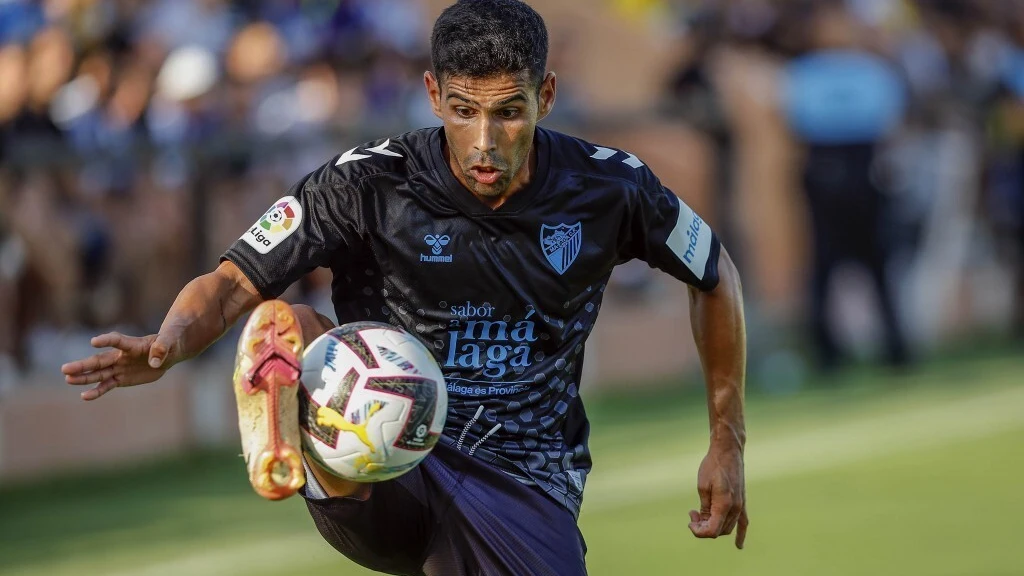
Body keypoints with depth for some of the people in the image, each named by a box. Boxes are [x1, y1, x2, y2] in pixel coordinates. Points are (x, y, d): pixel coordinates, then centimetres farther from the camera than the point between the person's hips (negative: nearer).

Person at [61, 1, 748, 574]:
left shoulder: (607, 188, -2)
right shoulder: (369, 185, -9)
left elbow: (716, 276, 16)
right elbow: (231, 284, -14)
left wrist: (728, 444, 18)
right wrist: (168, 343, -36)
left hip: (525, 490, 2)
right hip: (384, 482, -2)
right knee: (283, 325, -31)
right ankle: (283, 466, -61)